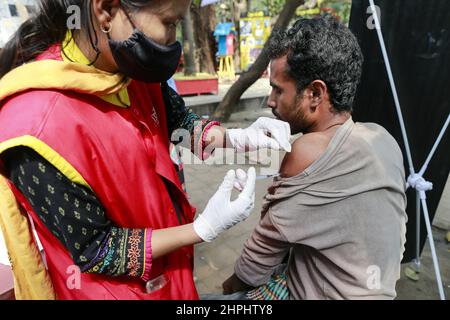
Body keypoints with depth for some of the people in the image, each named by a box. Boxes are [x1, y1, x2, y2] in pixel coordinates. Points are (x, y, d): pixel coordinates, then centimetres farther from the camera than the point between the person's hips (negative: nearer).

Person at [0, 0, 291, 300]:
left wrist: (236, 137, -14)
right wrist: (204, 229, -25)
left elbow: (177, 119, 3)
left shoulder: (131, 68, -12)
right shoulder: (40, 128, -32)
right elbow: (93, 252, -23)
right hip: (121, 284, -5)